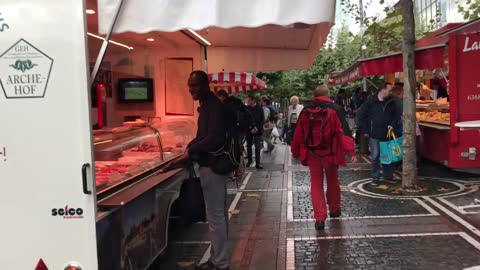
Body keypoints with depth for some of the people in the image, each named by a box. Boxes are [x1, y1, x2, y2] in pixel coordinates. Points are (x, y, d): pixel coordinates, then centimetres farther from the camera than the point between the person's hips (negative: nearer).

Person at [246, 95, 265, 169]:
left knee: (257, 148, -3)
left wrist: (257, 128, -12)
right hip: (248, 130, 2)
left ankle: (257, 163, 1)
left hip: (258, 131, -2)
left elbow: (263, 120, -2)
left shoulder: (259, 109, -4)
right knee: (248, 146, 11)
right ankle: (249, 160, 29)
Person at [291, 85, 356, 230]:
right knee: (332, 182, 19)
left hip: (312, 154, 1)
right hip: (330, 153, -1)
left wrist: (296, 152, 15)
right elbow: (341, 132, -14)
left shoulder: (306, 113, -2)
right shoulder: (332, 111, -9)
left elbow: (298, 134, 3)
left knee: (316, 184, 6)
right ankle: (334, 209, 36)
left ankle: (320, 217, -1)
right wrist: (350, 151, -12)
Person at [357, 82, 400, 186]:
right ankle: (375, 178, 10)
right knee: (375, 157, 1)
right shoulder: (371, 101, -4)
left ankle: (388, 176, 22)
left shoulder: (391, 102, 6)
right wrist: (365, 130, -5)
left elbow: (396, 115, 13)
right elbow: (361, 116, -2)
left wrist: (393, 124, -6)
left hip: (387, 134, 3)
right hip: (374, 135, -3)